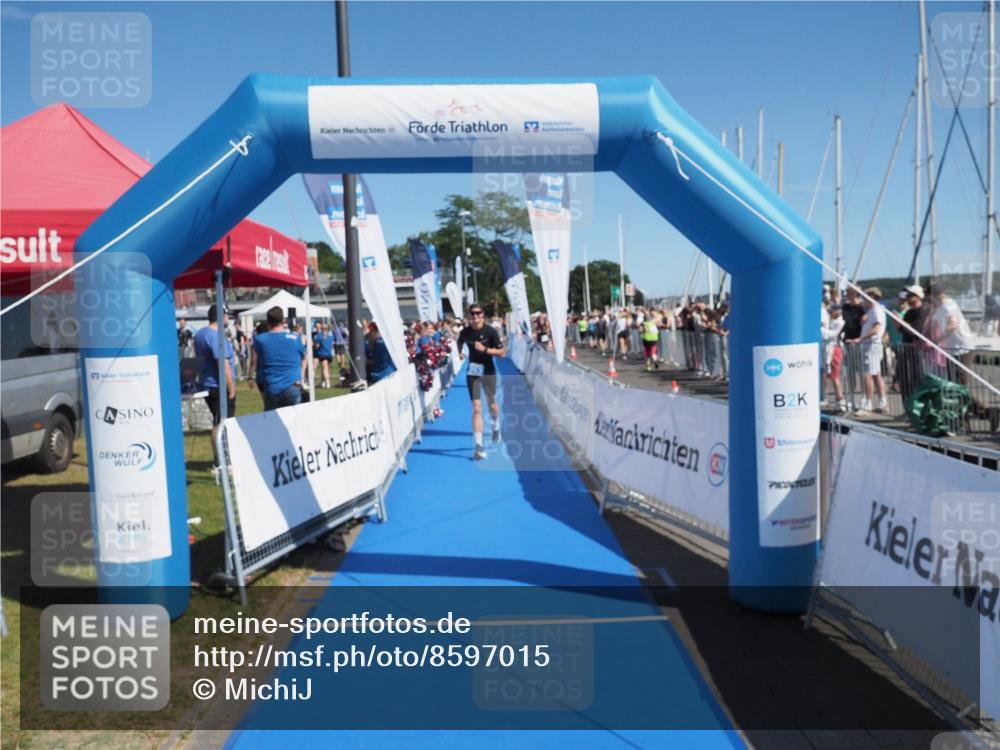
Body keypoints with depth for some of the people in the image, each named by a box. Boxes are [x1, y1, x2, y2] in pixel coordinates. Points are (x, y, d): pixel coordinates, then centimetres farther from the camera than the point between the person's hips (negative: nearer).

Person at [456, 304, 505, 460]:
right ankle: (478, 446, -11)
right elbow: (459, 342, 18)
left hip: (488, 372, 0)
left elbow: (502, 352, -13)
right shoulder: (465, 332, -7)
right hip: (473, 373, 0)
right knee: (476, 409, -10)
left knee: (492, 404, 21)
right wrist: (460, 353, 0)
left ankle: (496, 427, 55)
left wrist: (485, 349, -26)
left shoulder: (491, 331, -14)